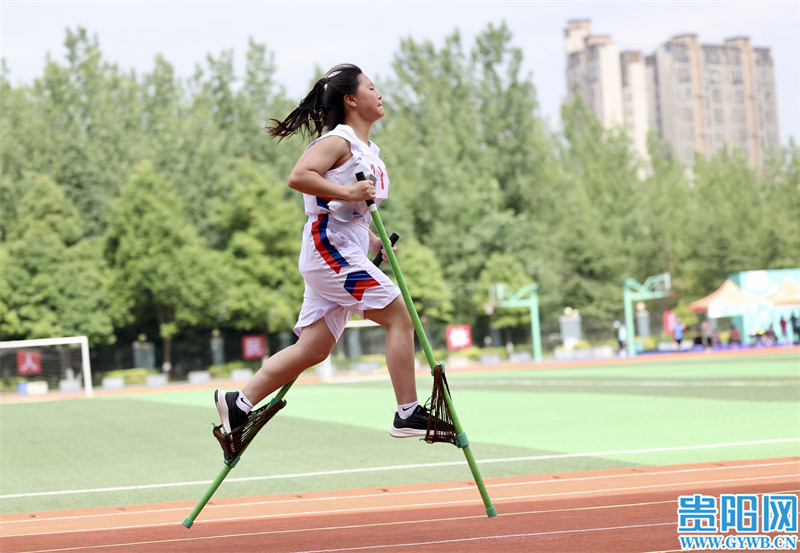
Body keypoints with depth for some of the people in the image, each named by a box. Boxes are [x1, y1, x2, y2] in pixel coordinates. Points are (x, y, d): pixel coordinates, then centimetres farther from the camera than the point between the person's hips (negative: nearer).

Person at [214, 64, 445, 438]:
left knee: (312, 351, 6)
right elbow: (299, 177, -23)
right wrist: (348, 192, -26)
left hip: (347, 257, 10)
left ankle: (238, 405, 11)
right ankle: (408, 415, -7)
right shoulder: (338, 141, -8)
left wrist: (374, 243, 14)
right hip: (329, 250, -10)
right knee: (399, 318, -10)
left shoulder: (370, 152, 21)